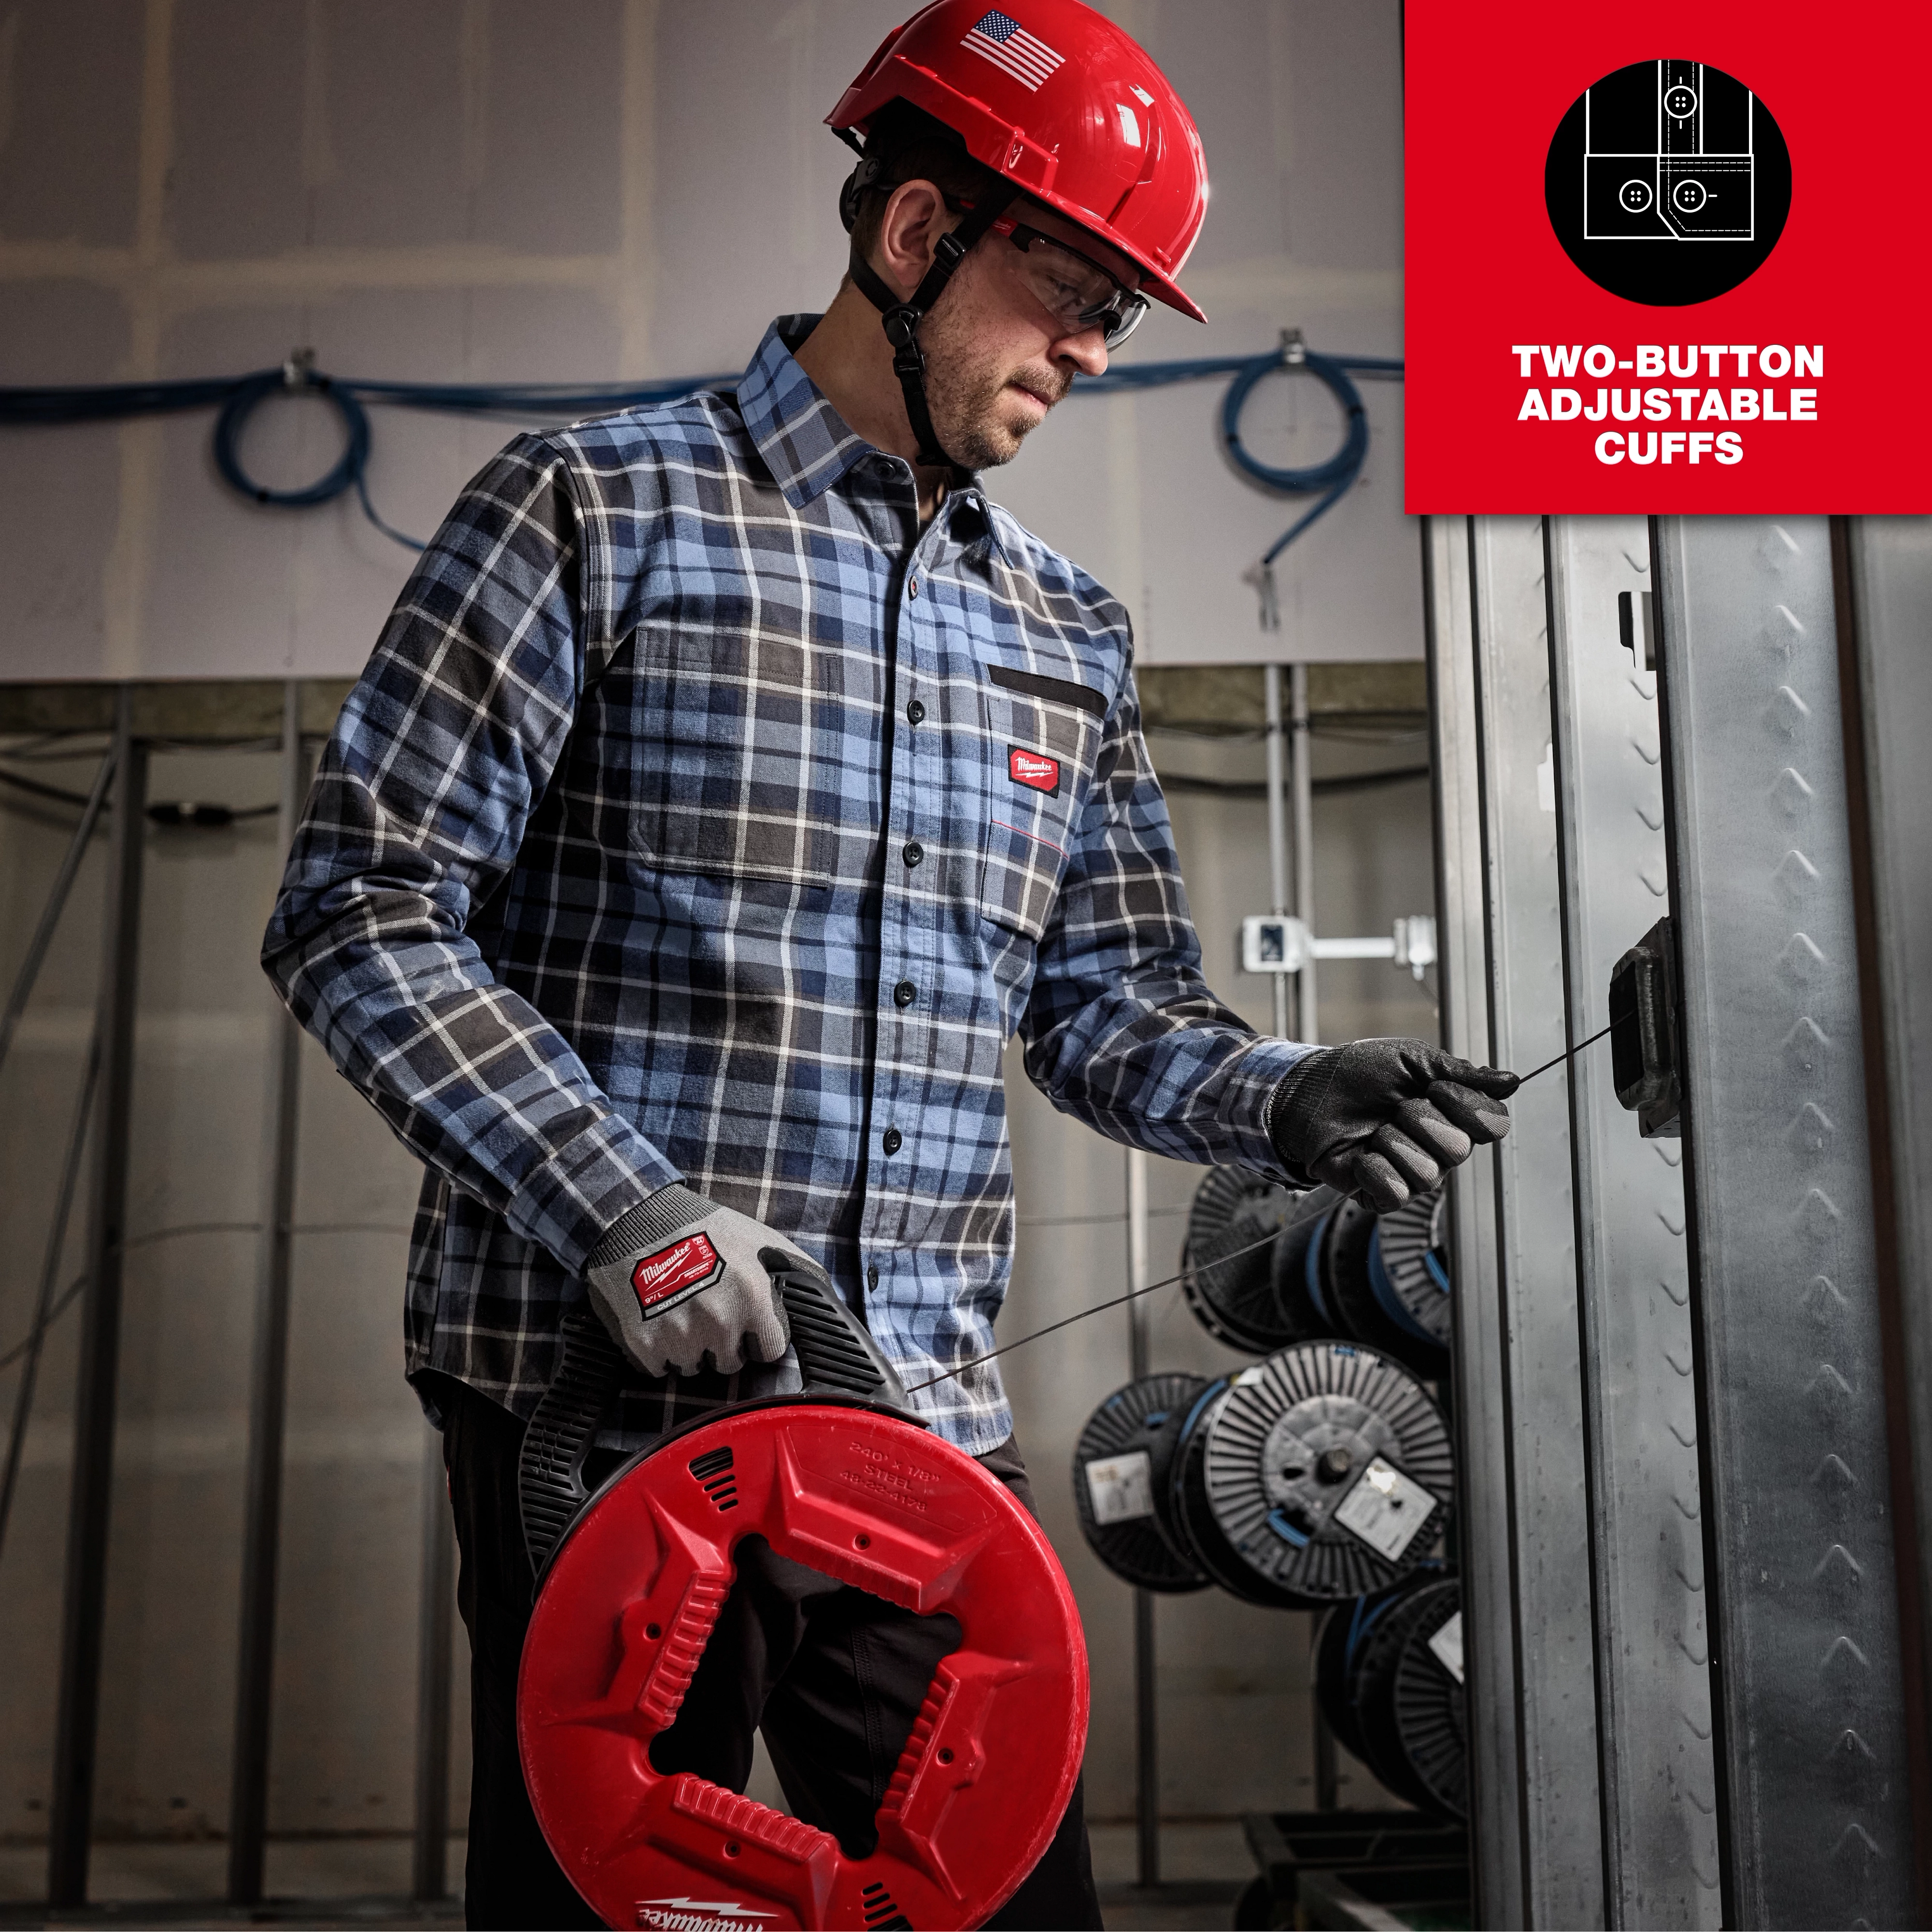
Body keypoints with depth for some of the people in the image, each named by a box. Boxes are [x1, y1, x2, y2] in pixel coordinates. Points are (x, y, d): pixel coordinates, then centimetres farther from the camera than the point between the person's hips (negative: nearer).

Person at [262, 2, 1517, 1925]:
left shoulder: (1067, 634, 15)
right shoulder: (601, 508, -2)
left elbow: (1101, 1001, 16)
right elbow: (363, 910, -8)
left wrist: (1278, 1099, -6)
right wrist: (619, 1209, -19)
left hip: (932, 1419, 5)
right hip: (607, 1404, -5)